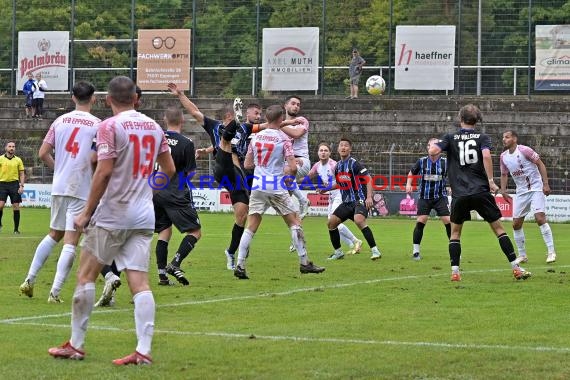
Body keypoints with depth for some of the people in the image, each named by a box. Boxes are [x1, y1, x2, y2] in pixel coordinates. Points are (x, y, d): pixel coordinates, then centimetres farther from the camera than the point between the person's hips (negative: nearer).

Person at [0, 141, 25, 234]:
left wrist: (21, 186, -1)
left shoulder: (18, 160, 7)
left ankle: (16, 229, 5)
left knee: (16, 207, -1)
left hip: (14, 184, 1)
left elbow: (22, 174, 10)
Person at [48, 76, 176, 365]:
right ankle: (143, 351, -11)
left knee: (86, 275, 6)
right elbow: (169, 170, 15)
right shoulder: (153, 126, 9)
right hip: (144, 216, 5)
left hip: (113, 214, -5)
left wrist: (87, 212, -9)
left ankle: (76, 345, 10)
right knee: (139, 281, -1)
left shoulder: (110, 126, -9)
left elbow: (104, 172, -15)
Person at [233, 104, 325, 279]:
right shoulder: (283, 139, -7)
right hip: (276, 187, -4)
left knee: (251, 227, 2)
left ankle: (240, 265, -7)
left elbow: (247, 164, 12)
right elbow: (293, 167, -13)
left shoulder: (256, 137, 7)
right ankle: (304, 263, 8)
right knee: (294, 222, 8)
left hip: (258, 186, 4)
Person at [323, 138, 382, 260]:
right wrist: (327, 188, 16)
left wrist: (369, 197, -25)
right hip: (346, 202, 8)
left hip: (359, 200, -8)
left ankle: (375, 250, -28)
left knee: (359, 220, -32)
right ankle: (338, 252, 15)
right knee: (331, 222, 0)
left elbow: (368, 179, -16)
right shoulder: (338, 166, 11)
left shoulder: (354, 164, -12)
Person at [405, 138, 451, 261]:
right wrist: (408, 184, -1)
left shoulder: (445, 162, -3)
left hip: (440, 197, 0)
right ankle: (415, 251, 1)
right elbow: (411, 173, 14)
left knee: (448, 221, -8)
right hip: (424, 197, 0)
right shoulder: (422, 161, -1)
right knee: (420, 222, -9)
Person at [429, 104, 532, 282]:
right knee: (498, 228, 7)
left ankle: (454, 272, 3)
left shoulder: (451, 138, 7)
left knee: (455, 232, 15)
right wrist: (491, 181, -9)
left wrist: (432, 144, 16)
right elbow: (486, 156, -13)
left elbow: (432, 151, -8)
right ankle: (516, 268, 3)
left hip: (459, 194, 0)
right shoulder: (482, 137, 5)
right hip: (481, 192, 0)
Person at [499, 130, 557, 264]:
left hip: (536, 189, -7)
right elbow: (504, 174, 18)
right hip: (521, 191, 7)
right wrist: (503, 190, 3)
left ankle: (551, 252, -13)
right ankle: (522, 255, 15)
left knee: (540, 218, -20)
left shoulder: (524, 150, -13)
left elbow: (540, 164, -10)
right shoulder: (503, 156, 6)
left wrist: (545, 184, -17)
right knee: (516, 224, 3)